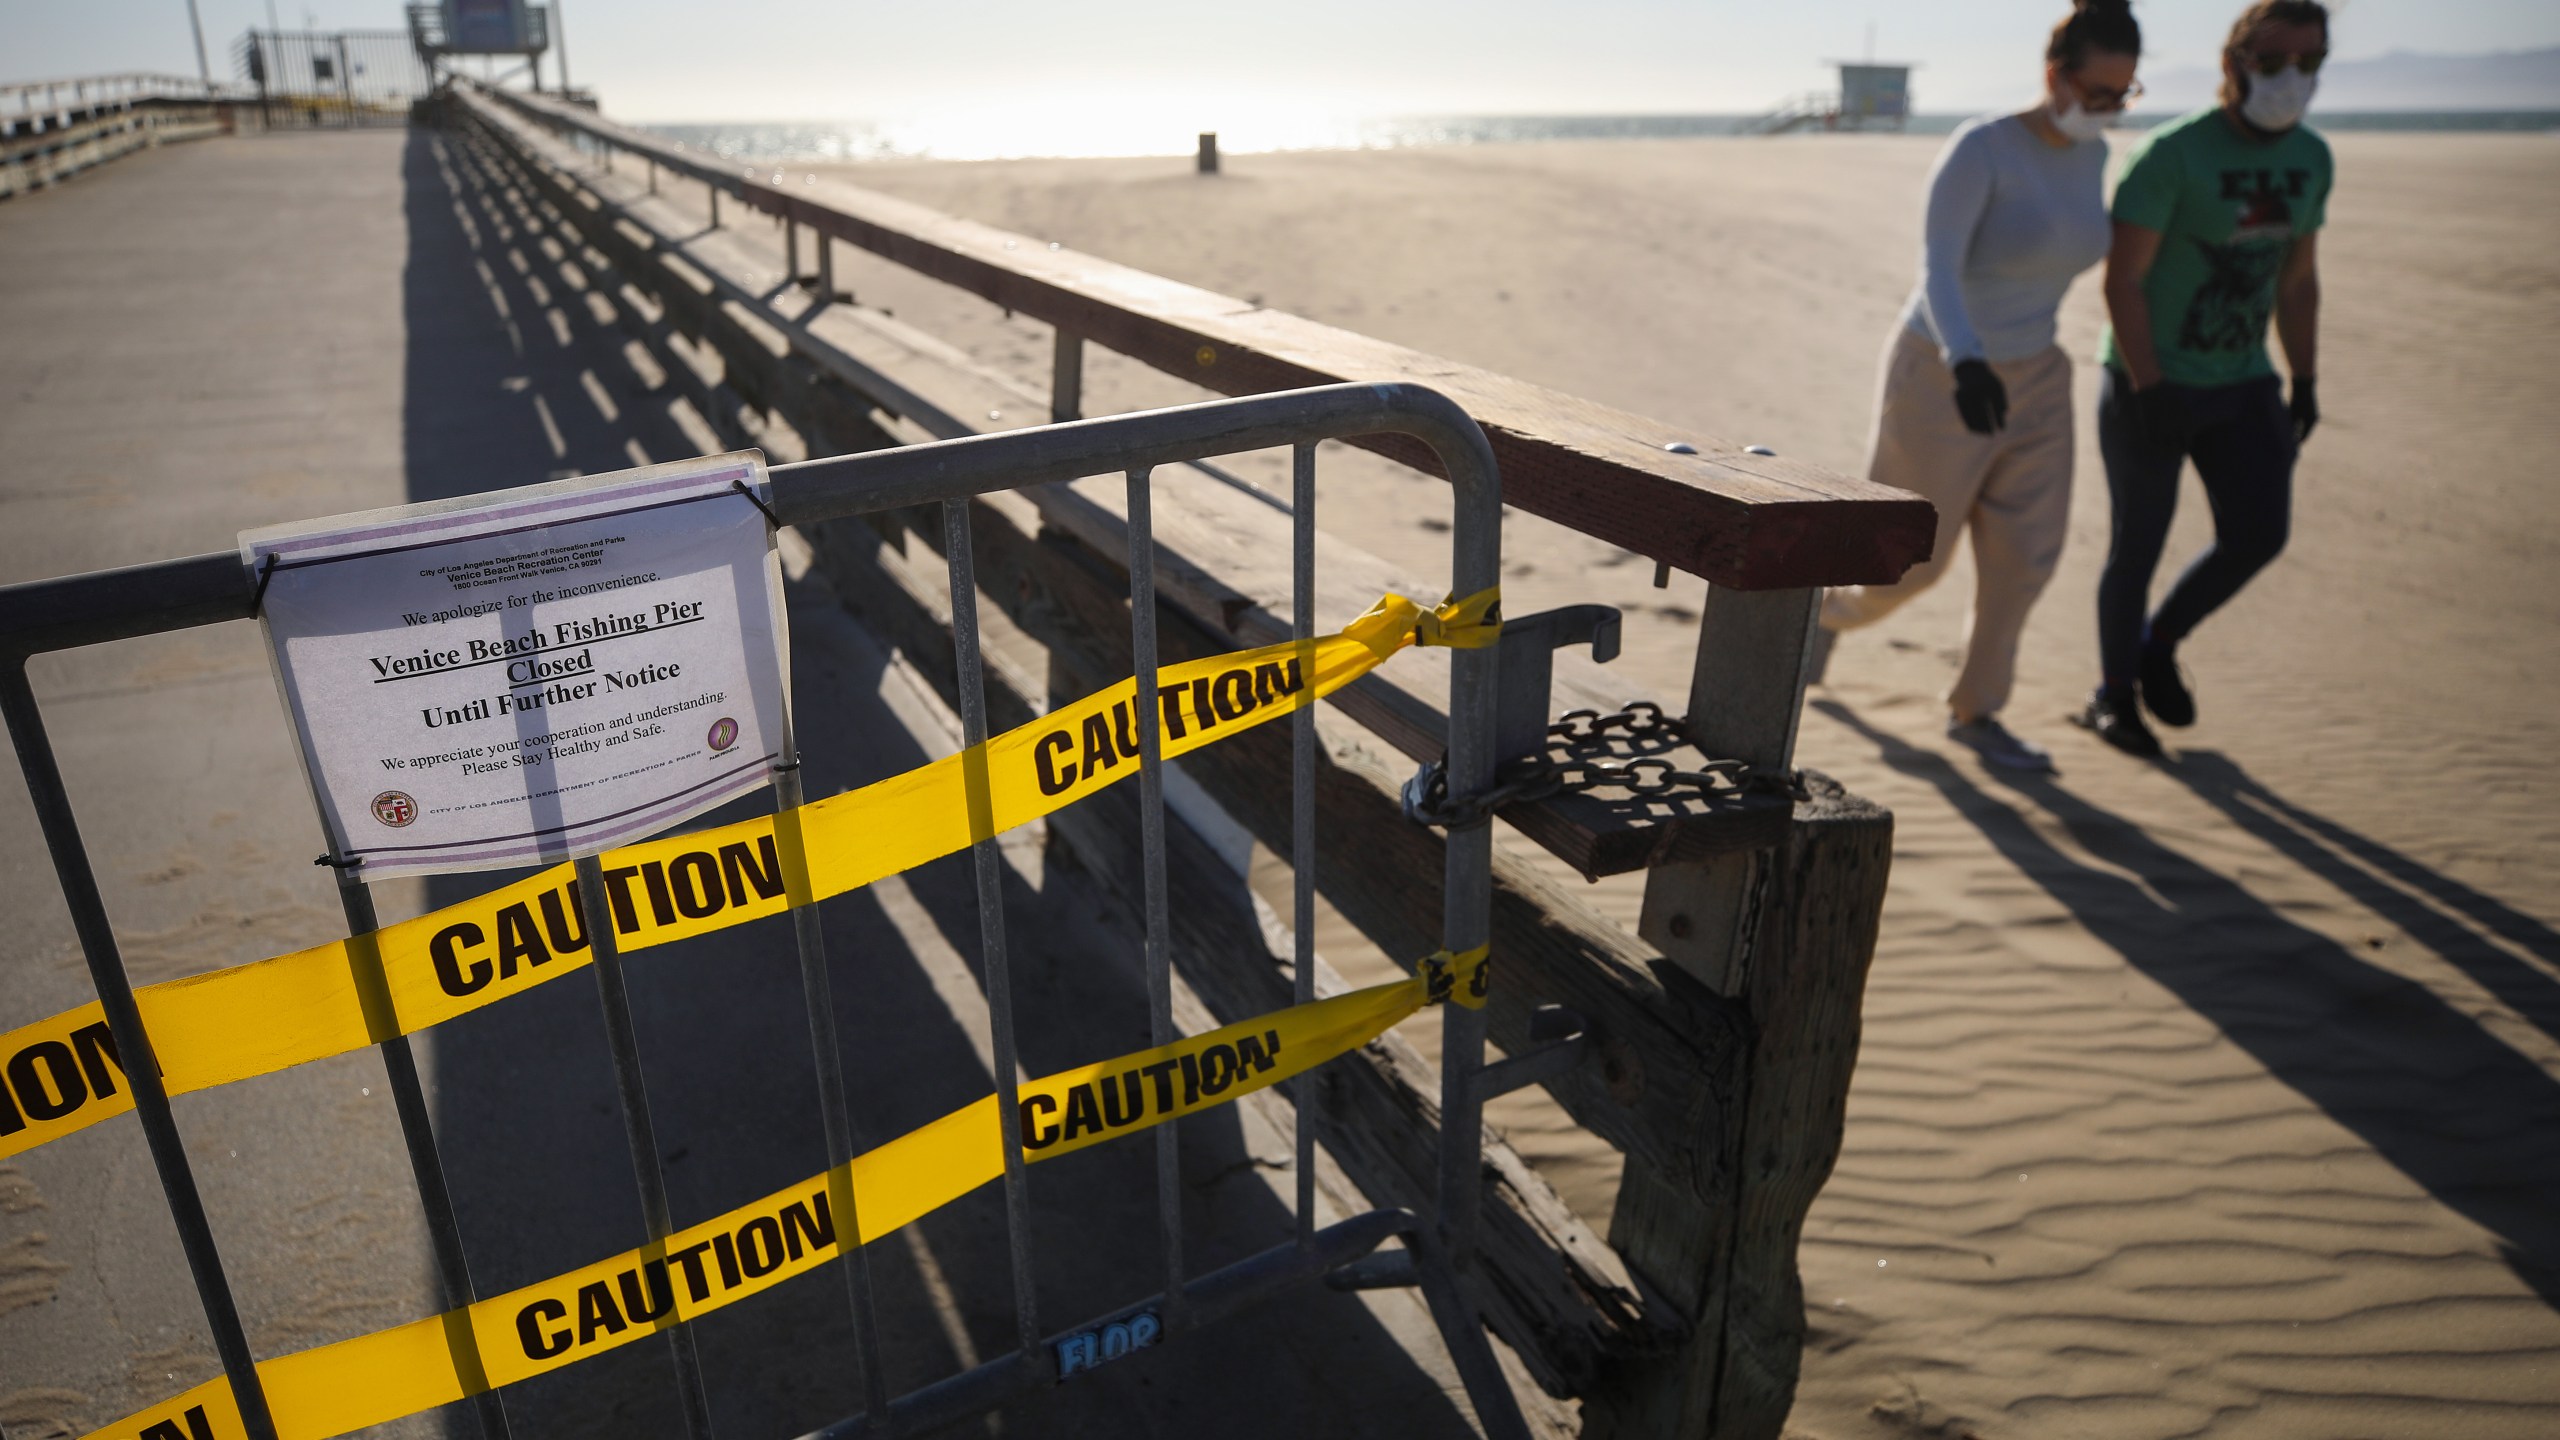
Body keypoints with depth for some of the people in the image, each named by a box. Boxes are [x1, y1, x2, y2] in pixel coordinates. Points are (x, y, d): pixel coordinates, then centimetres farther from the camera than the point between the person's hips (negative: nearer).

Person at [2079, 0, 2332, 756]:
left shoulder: (2311, 158, 6)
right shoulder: (2171, 155, -15)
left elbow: (2298, 279, 13)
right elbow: (2122, 280, -17)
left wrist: (2305, 382, 9)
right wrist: (2151, 390, -20)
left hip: (2243, 384, 6)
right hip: (2150, 385, -6)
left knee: (2259, 534, -2)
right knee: (2138, 547, 1)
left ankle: (2159, 645, 23)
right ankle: (2114, 694, 19)